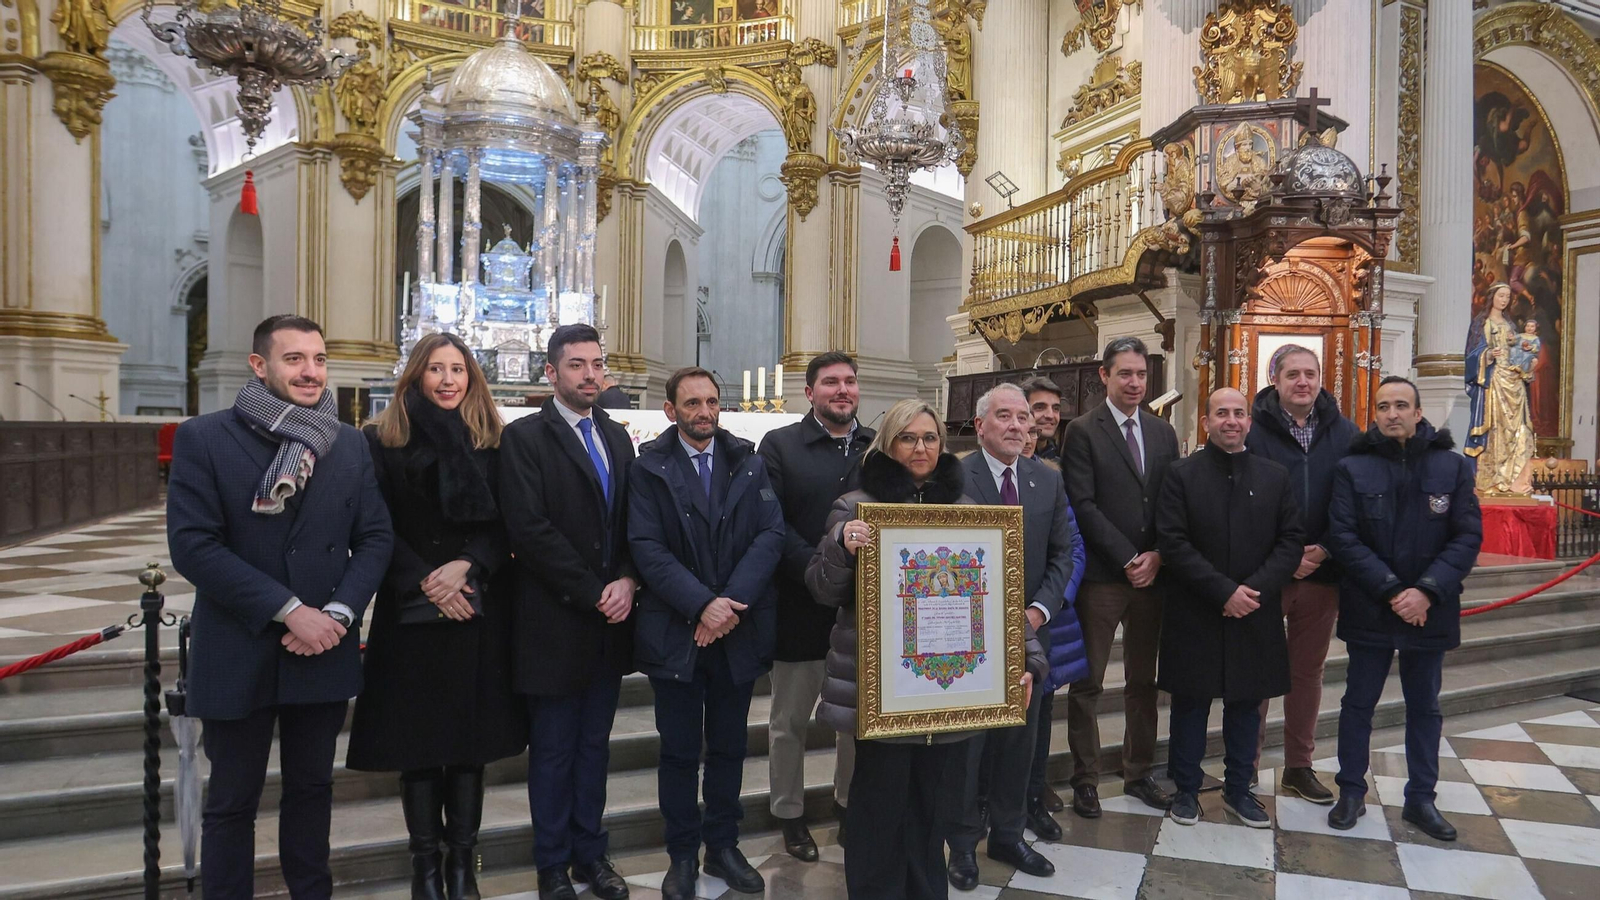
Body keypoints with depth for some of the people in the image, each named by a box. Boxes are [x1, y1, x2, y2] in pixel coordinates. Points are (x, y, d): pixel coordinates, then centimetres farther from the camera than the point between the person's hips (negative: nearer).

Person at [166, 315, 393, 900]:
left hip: (323, 649, 3)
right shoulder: (202, 438, -6)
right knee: (232, 801, 12)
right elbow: (192, 545, -14)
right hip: (238, 652, -3)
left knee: (312, 788, 17)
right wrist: (288, 609, -18)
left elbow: (375, 537, 2)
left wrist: (338, 613, -12)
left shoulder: (350, 445, 3)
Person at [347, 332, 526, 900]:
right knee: (417, 734, 6)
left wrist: (465, 567, -14)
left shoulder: (491, 442, 6)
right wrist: (425, 582, -12)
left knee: (472, 732, 7)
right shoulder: (383, 440, 2)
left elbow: (505, 524, 2)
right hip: (411, 612, -1)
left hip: (479, 608, 1)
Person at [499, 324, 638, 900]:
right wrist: (592, 594, -16)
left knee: (594, 745, 16)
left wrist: (626, 582, -8)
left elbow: (634, 523, 9)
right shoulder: (524, 437, -7)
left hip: (609, 623, 5)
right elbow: (529, 529, -16)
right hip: (555, 623, -5)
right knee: (553, 752, 9)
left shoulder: (617, 438, 11)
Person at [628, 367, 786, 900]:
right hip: (675, 632, -2)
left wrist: (731, 603, -17)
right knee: (679, 750, 10)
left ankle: (723, 847, 31)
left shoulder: (749, 464, 5)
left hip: (739, 630, 2)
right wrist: (702, 604, -20)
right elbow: (647, 547, -11)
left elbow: (771, 535, -5)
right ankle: (683, 856, 27)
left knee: (729, 746, 14)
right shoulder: (649, 468, -2)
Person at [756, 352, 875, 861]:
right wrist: (821, 568, -23)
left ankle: (850, 803, 39)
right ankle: (789, 814, 32)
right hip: (801, 606, -3)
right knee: (790, 721, 12)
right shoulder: (779, 445, -4)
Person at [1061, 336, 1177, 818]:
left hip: (1151, 574, 5)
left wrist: (1157, 556, -5)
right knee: (1087, 682, 3)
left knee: (1143, 681, 14)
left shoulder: (1163, 433, 12)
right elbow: (1083, 505, -11)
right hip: (1100, 575, -5)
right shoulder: (1082, 431, -4)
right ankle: (1085, 779, 16)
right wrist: (1128, 558, -14)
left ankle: (1138, 773, 28)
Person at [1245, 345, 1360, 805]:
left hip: (1322, 573, 4)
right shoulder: (1253, 431, -7)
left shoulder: (1345, 434, 5)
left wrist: (1325, 550, -10)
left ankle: (1299, 767, 28)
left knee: (1308, 671, 14)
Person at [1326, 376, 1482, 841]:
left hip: (1430, 610, 2)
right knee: (1359, 703, 10)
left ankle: (1421, 799, 29)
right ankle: (1351, 792, 24)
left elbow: (1468, 536, -5)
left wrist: (1428, 591, -16)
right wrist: (1391, 591, -16)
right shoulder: (1353, 468, -5)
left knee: (1425, 707, 15)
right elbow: (1344, 538, -10)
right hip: (1368, 609, -1)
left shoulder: (1452, 466, -1)